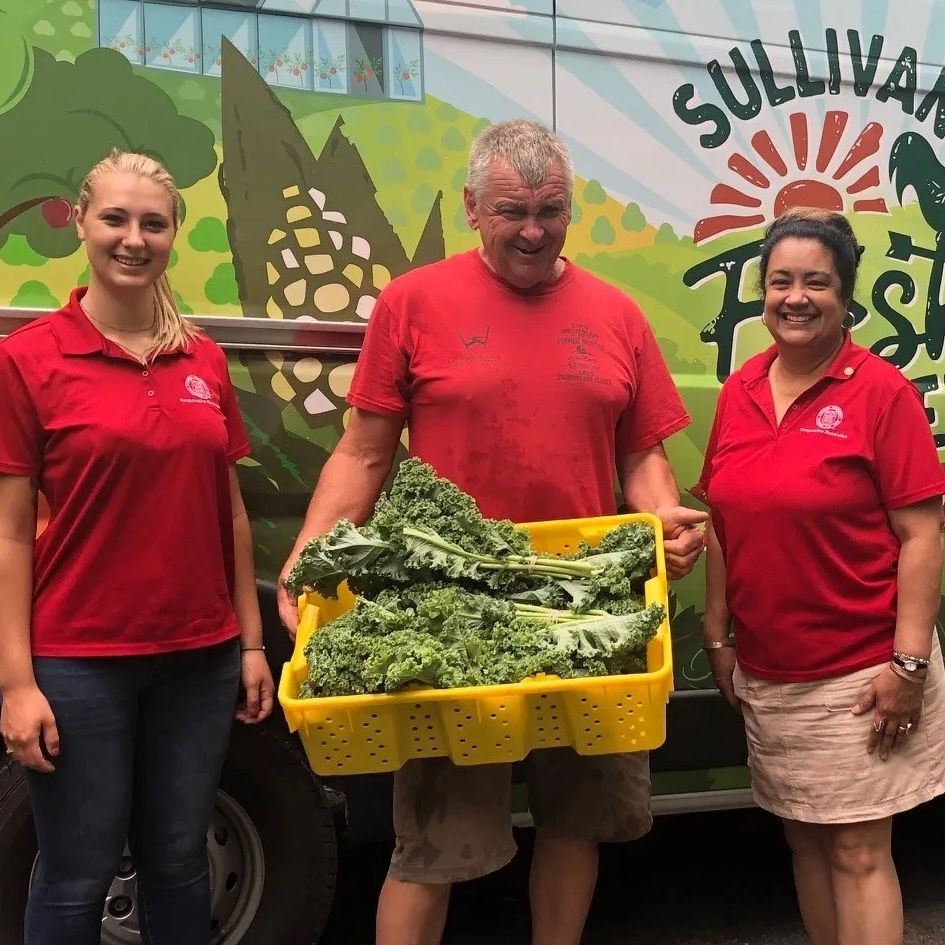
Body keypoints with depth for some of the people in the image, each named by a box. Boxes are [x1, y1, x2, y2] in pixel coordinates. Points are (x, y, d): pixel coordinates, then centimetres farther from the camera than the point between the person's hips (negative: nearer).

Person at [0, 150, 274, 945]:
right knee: (78, 874, 10)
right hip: (79, 660, -3)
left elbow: (231, 514, 10)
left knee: (179, 861, 16)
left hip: (199, 655, 4)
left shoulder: (204, 360, 6)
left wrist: (252, 642, 9)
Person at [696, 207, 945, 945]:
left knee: (858, 851, 3)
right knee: (804, 837, 16)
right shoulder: (740, 390, 4)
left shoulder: (881, 390, -10)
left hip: (858, 672, -5)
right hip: (765, 671, 5)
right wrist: (718, 636, 10)